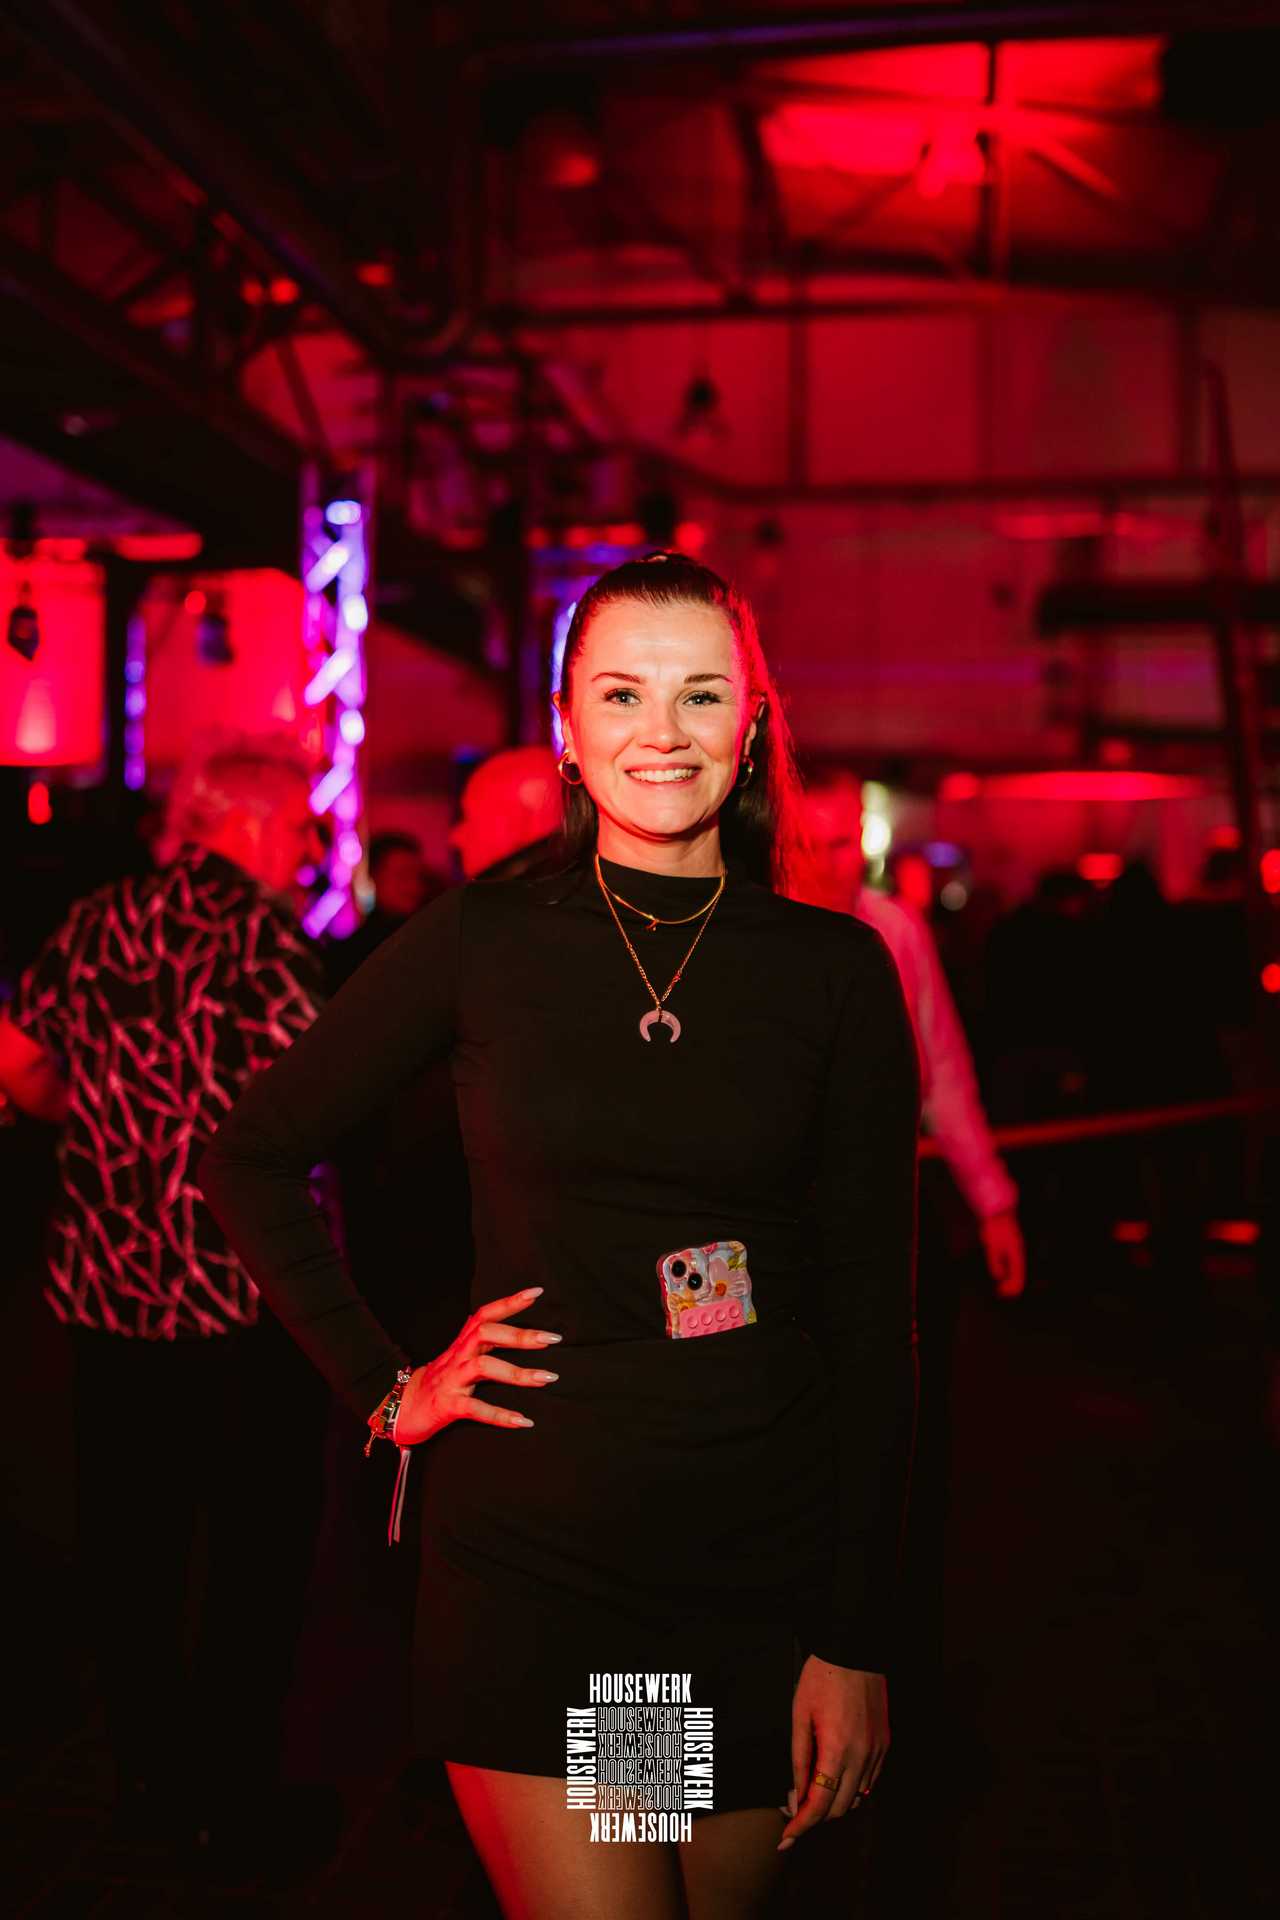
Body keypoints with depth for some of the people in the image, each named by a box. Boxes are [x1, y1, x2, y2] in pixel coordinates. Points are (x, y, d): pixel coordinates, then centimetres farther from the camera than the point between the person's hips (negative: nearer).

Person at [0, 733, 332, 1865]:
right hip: (244, 1296, -6)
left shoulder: (97, 926, 7)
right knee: (256, 1548, 11)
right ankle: (233, 1791, 21)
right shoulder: (258, 930, -14)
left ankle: (152, 1778, 31)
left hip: (109, 1284, 6)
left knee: (128, 1542, 17)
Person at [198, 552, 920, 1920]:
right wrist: (382, 1386, 0)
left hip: (765, 1564, 2)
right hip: (529, 1549, -1)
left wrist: (857, 1641, -3)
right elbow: (249, 1161, 7)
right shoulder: (486, 941, -4)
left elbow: (874, 1327, -1)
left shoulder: (835, 970, -2)